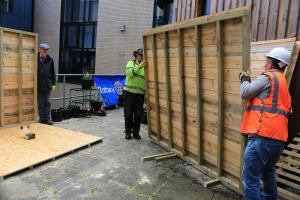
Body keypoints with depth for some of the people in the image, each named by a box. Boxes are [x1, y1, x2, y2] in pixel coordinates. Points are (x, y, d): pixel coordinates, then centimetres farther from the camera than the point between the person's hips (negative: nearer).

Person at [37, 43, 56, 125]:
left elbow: (53, 72, 6)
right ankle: (42, 118, 19)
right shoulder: (36, 59, -5)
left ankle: (47, 118, 11)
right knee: (40, 103, 9)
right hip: (38, 85, -1)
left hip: (47, 85, 2)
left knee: (47, 102, 5)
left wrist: (53, 83, 4)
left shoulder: (50, 59, 3)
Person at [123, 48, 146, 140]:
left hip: (140, 94, 2)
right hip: (129, 92, -2)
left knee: (138, 115, 4)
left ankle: (136, 131, 19)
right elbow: (129, 73, -13)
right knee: (128, 114, 4)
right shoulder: (131, 63, 7)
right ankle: (128, 132, 17)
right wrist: (139, 66, -21)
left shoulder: (144, 67, 13)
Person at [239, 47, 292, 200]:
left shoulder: (268, 77, -3)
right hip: (278, 138, 10)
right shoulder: (283, 82, 24)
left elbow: (245, 93, -4)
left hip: (262, 137, -10)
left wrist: (245, 81, 13)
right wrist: (250, 82, 23)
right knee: (268, 173, 28)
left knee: (250, 178, -4)